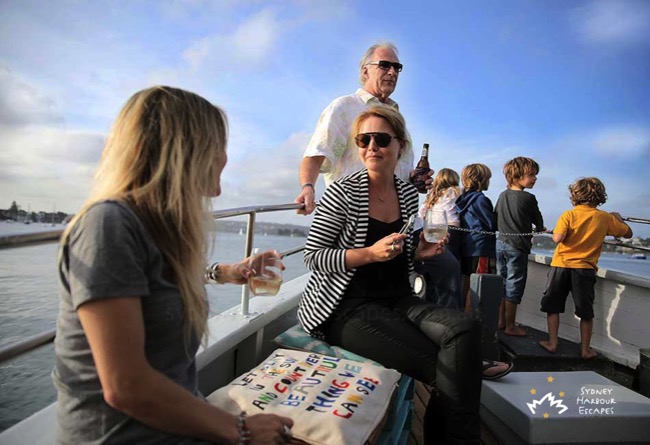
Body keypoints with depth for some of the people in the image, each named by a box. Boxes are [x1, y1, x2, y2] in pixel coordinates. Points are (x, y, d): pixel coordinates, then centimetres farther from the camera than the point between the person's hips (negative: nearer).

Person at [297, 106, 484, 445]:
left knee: (465, 330, -20)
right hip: (347, 306, -5)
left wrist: (419, 253, -2)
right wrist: (370, 253, -23)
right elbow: (312, 257, -11)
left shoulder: (409, 194, 8)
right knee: (446, 367, -18)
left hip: (397, 300, 6)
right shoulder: (343, 192, -9)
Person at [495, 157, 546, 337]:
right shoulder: (528, 198, -12)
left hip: (500, 243, 7)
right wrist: (538, 230, 23)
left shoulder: (502, 195, 6)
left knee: (502, 283, 15)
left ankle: (500, 321, 25)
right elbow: (538, 221, 2)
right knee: (514, 286, 2)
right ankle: (510, 326, 11)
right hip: (517, 247, -6)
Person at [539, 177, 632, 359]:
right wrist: (618, 218, 30)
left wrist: (556, 232, 3)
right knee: (586, 312, 13)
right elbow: (628, 233, 14)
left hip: (561, 266, -1)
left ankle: (552, 343, 18)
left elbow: (557, 238, -19)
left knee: (553, 306, 13)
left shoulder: (568, 215, -6)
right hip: (585, 269, 1)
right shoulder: (605, 218, 1)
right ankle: (585, 349, 21)